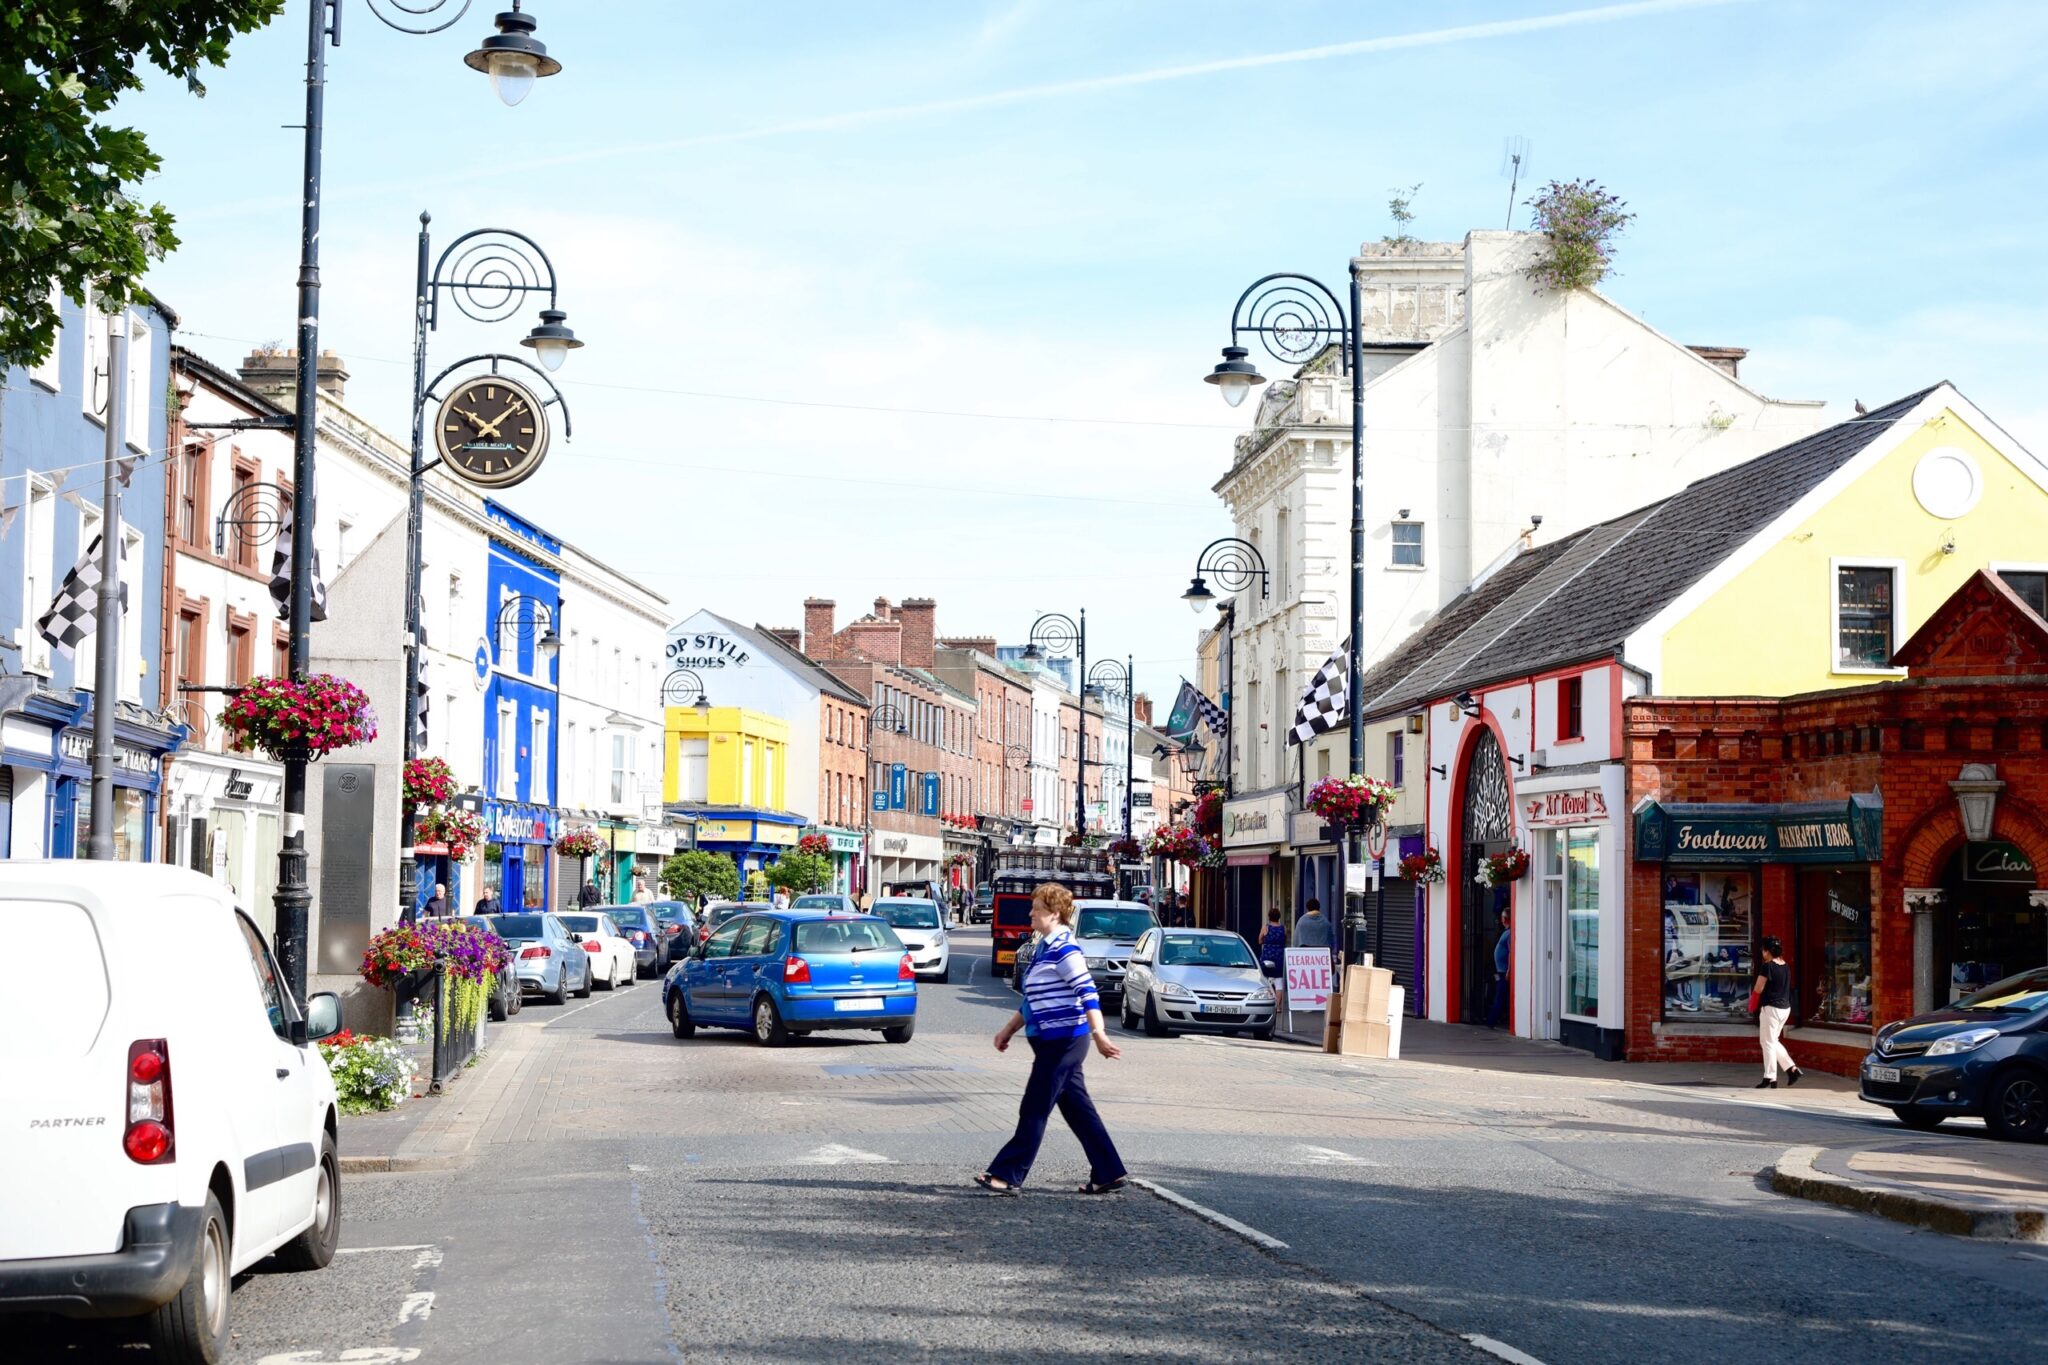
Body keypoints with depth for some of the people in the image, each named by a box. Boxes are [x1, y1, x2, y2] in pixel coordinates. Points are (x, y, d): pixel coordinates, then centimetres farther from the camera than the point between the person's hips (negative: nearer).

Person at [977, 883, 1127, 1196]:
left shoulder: (1063, 948, -15)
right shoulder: (1045, 947, 16)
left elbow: (1088, 992, -22)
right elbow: (1033, 1000, 25)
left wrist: (1099, 1034, -29)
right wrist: (1008, 1030, 28)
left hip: (1063, 1041, -10)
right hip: (1052, 1042, 10)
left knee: (1034, 1111, -5)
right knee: (1078, 1111, 11)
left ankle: (1008, 1175, -1)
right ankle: (1109, 1173, 15)